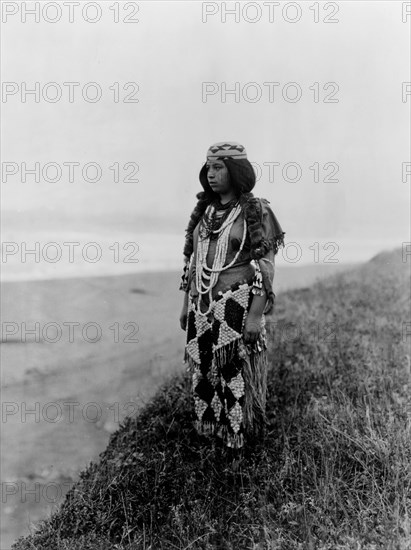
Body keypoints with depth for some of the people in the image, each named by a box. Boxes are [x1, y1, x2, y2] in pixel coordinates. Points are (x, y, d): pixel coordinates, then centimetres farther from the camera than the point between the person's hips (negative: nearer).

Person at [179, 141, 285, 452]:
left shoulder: (257, 211, -8)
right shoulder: (205, 211, 10)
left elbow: (266, 268, -12)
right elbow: (193, 262, 14)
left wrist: (256, 315, -18)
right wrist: (187, 304, 13)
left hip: (238, 307, -5)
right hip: (202, 307, 6)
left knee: (238, 373, 3)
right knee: (204, 372, 12)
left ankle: (241, 436, 23)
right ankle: (210, 428, 31)